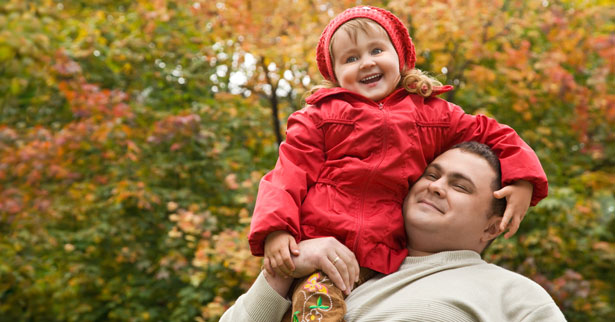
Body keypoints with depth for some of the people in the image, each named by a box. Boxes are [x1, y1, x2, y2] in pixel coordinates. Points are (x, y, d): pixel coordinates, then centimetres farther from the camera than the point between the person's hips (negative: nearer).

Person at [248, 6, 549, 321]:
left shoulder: (432, 113, 17)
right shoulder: (319, 116, 12)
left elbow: (492, 135, 22)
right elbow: (290, 173, 4)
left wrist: (523, 183, 5)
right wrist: (275, 230, -12)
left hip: (382, 265, 2)